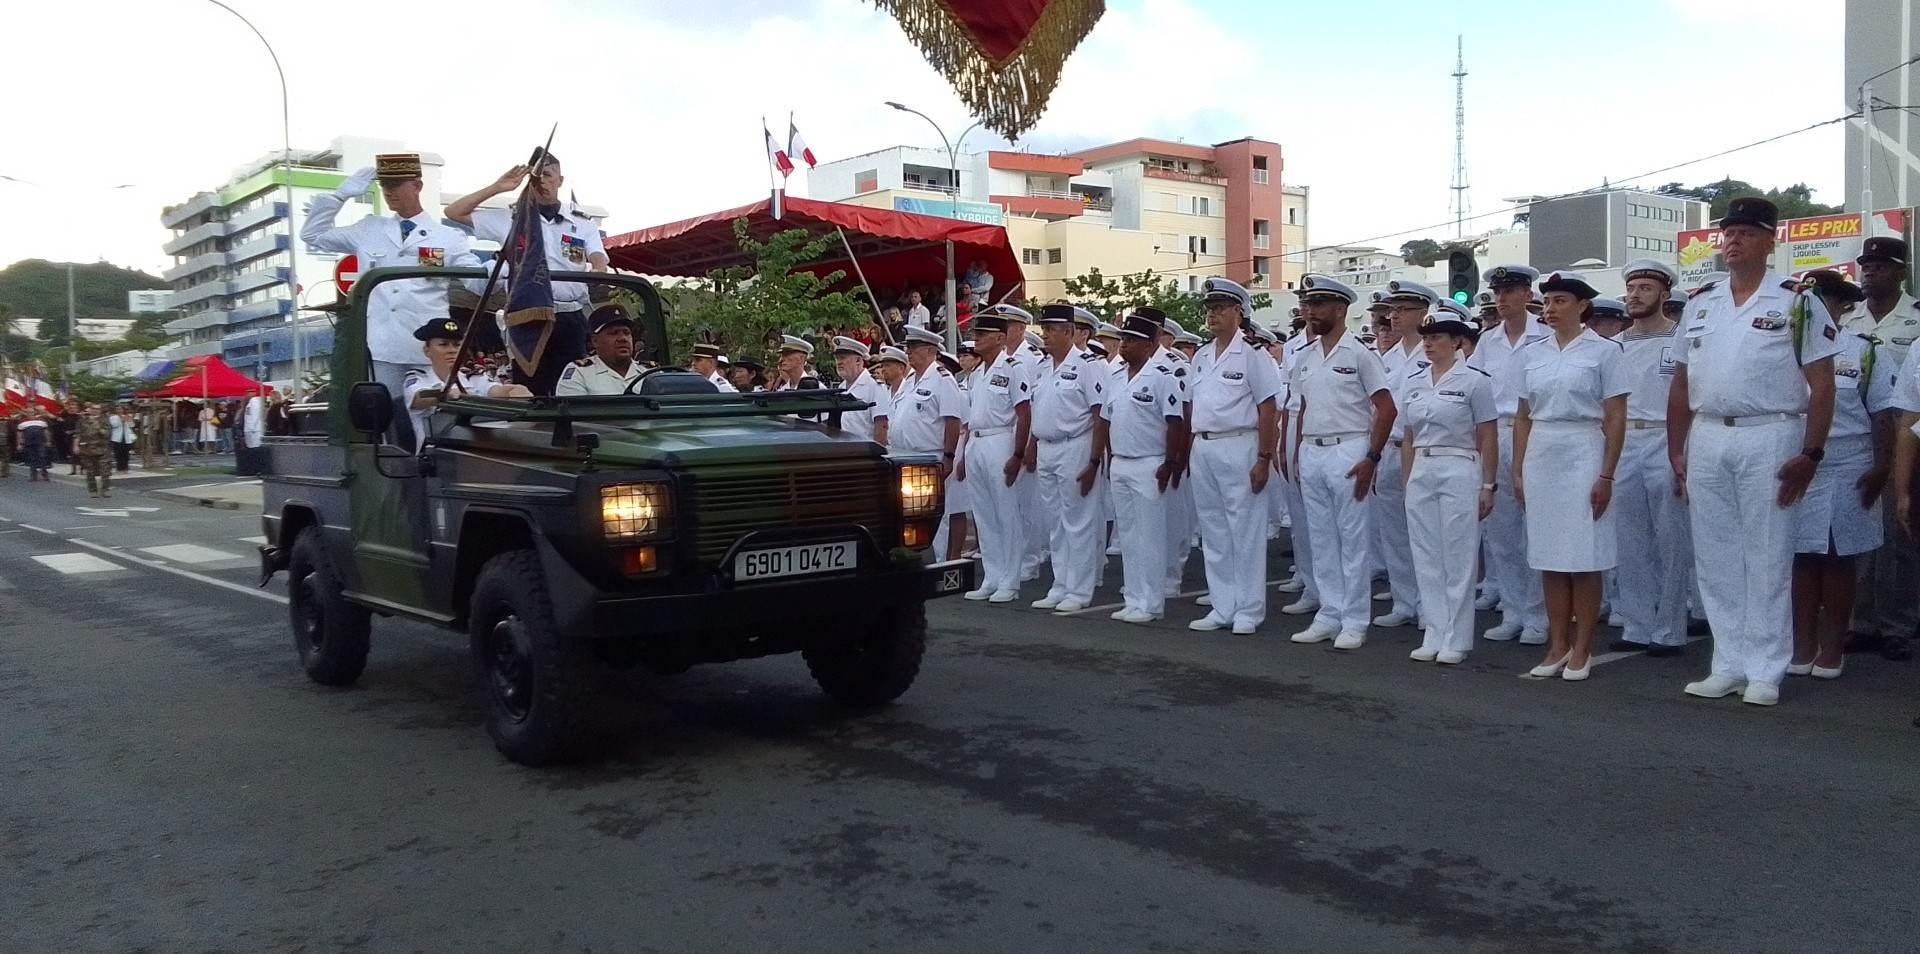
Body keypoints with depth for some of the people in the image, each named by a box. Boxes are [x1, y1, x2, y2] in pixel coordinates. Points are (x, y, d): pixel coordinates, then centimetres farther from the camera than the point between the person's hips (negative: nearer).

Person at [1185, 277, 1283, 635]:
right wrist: (1193, 450, 11)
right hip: (1203, 448, 7)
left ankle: (1248, 611, 7)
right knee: (1213, 532, 10)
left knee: (1245, 532, -1)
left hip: (1239, 447, -7)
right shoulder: (1200, 358, 14)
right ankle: (1221, 607, 18)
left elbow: (1268, 410, -10)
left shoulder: (1252, 355, -6)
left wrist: (1264, 458, -14)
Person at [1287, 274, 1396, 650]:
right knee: (1321, 540, 10)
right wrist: (1298, 454, 13)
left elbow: (1386, 409, -9)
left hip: (1347, 452, -7)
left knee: (1352, 539, -1)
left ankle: (1354, 622, 5)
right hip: (1311, 453, 7)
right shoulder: (1304, 358, 12)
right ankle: (1329, 615, 19)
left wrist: (1371, 459, -15)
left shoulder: (1359, 354, -7)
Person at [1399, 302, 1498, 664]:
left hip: (1459, 472, -5)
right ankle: (1433, 634, 15)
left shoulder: (1474, 380, -4)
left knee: (1457, 557, 0)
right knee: (1427, 558, 7)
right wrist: (1408, 482, 10)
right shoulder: (1412, 380, 9)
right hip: (1421, 473, 5)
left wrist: (1487, 487, -6)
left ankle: (1456, 640, 7)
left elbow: (1488, 439, -3)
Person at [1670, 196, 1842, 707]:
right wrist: (1676, 451, 9)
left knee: (1767, 559, 0)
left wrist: (1810, 455, -12)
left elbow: (1821, 383, -5)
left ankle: (1765, 671, 8)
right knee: (1715, 560, 8)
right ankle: (1729, 665, 18)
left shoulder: (1797, 302, -2)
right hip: (1706, 440, 5)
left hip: (1768, 439, -5)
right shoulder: (1700, 304, 12)